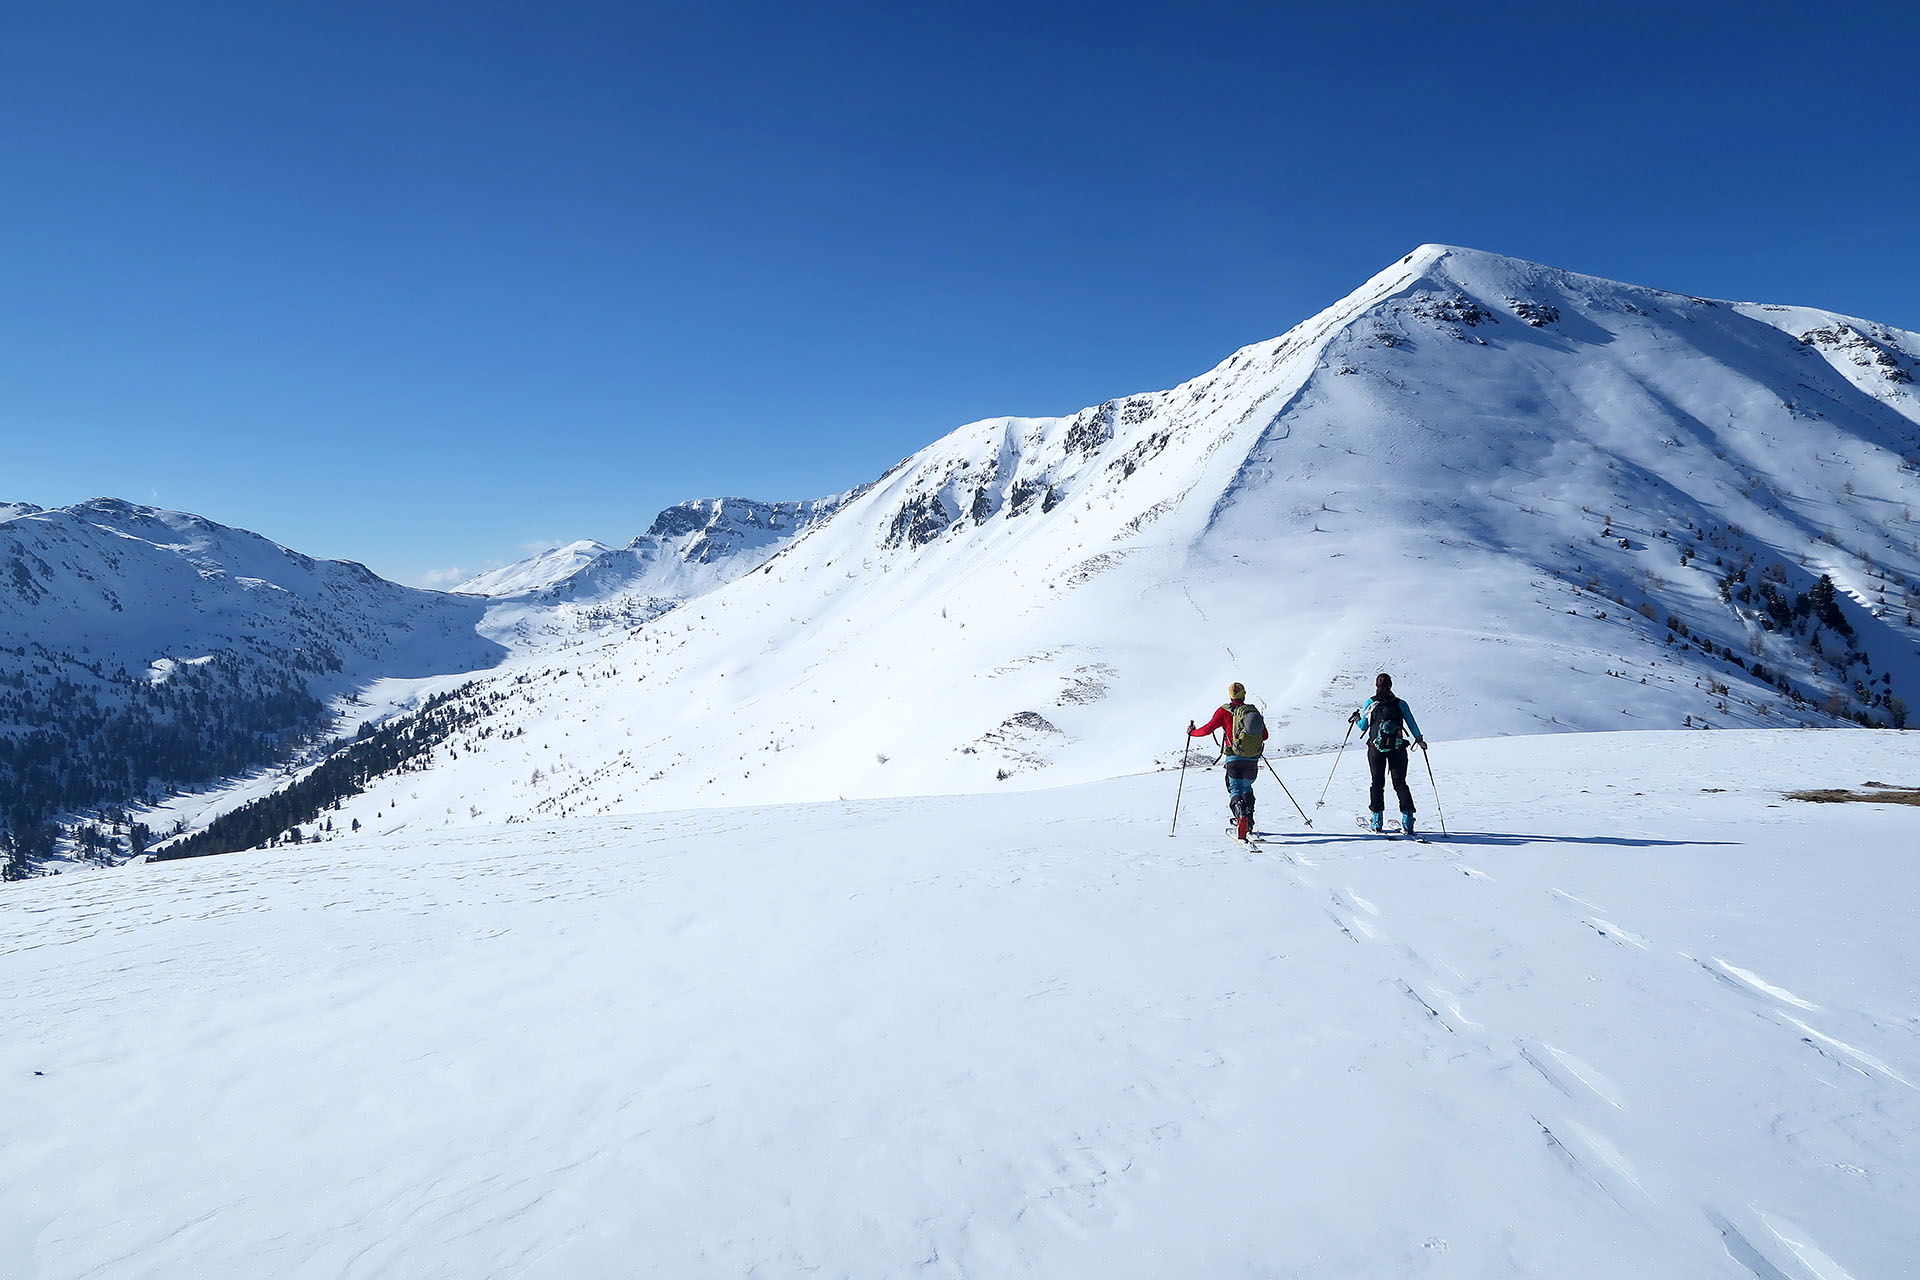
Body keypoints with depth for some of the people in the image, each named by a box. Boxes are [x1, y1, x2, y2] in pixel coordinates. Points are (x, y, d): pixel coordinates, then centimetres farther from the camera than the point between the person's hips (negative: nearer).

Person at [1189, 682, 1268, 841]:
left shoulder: (1225, 711, -1)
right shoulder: (1254, 710, 10)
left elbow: (1208, 729, -3)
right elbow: (1265, 735, 17)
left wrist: (1192, 732, 16)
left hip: (1234, 758, -3)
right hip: (1253, 760, 3)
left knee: (1235, 788, 1)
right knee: (1247, 789, 20)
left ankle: (1240, 815, -27)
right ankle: (1249, 824, 13)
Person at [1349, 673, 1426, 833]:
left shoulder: (1370, 703, 1)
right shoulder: (1400, 704, 3)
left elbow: (1363, 727, 4)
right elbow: (1412, 723, 4)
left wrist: (1356, 718, 24)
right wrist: (1419, 739, 16)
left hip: (1376, 748, -1)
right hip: (1397, 749, 1)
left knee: (1377, 783, 11)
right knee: (1400, 783, 8)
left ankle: (1377, 820, 8)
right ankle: (1407, 819, -5)